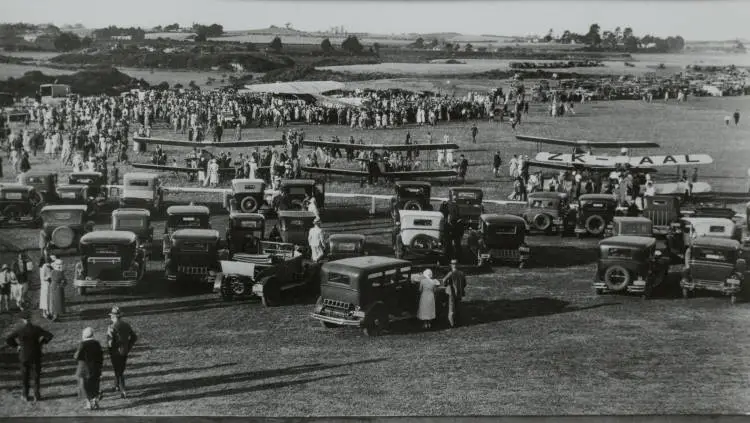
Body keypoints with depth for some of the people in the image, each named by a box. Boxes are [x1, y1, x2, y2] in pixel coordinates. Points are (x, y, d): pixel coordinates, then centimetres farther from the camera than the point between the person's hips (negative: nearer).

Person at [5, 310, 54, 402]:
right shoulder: (36, 329, -11)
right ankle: (36, 396, 10)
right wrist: (41, 343, 0)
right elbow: (49, 336, -11)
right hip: (36, 356, 0)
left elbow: (8, 340, -12)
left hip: (24, 356, 0)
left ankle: (26, 396, 20)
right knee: (36, 377, 11)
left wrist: (17, 346, -1)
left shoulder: (19, 331, -11)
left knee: (25, 377, 15)